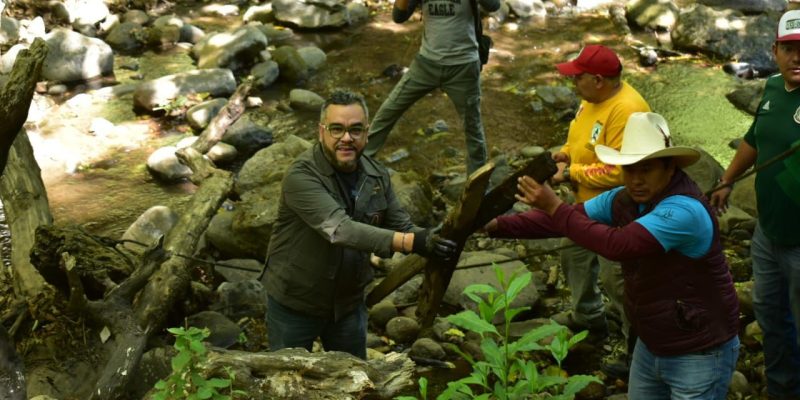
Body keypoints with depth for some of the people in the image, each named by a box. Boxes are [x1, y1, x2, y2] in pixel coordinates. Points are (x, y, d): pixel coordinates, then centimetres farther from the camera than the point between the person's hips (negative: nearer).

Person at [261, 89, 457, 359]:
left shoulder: (376, 175, -5)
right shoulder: (302, 176, -26)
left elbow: (401, 226, 2)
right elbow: (340, 230, -38)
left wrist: (431, 243, -22)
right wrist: (410, 242, -48)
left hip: (349, 302, 5)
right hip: (295, 303, -5)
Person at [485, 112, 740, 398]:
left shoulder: (684, 210, -29)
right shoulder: (625, 200, -2)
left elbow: (618, 244, -38)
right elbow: (567, 220, 1)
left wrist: (556, 207, -33)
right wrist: (498, 225, -9)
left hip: (698, 354, -8)